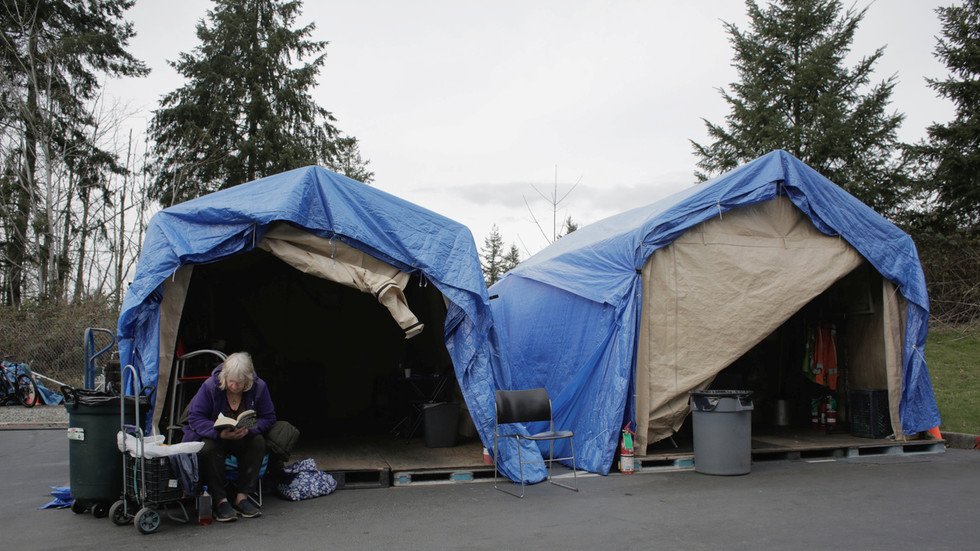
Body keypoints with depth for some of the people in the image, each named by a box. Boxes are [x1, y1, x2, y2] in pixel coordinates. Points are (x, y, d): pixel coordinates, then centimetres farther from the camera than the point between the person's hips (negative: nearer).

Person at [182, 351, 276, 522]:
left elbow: (268, 417, -8)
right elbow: (195, 417, -18)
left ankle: (242, 496, -22)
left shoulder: (259, 387, -14)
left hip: (244, 436, 2)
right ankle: (220, 500, -27)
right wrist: (219, 432, -35)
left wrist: (249, 429, -30)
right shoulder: (210, 386, -19)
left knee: (258, 442, -28)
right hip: (213, 436, -2)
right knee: (209, 448, -34)